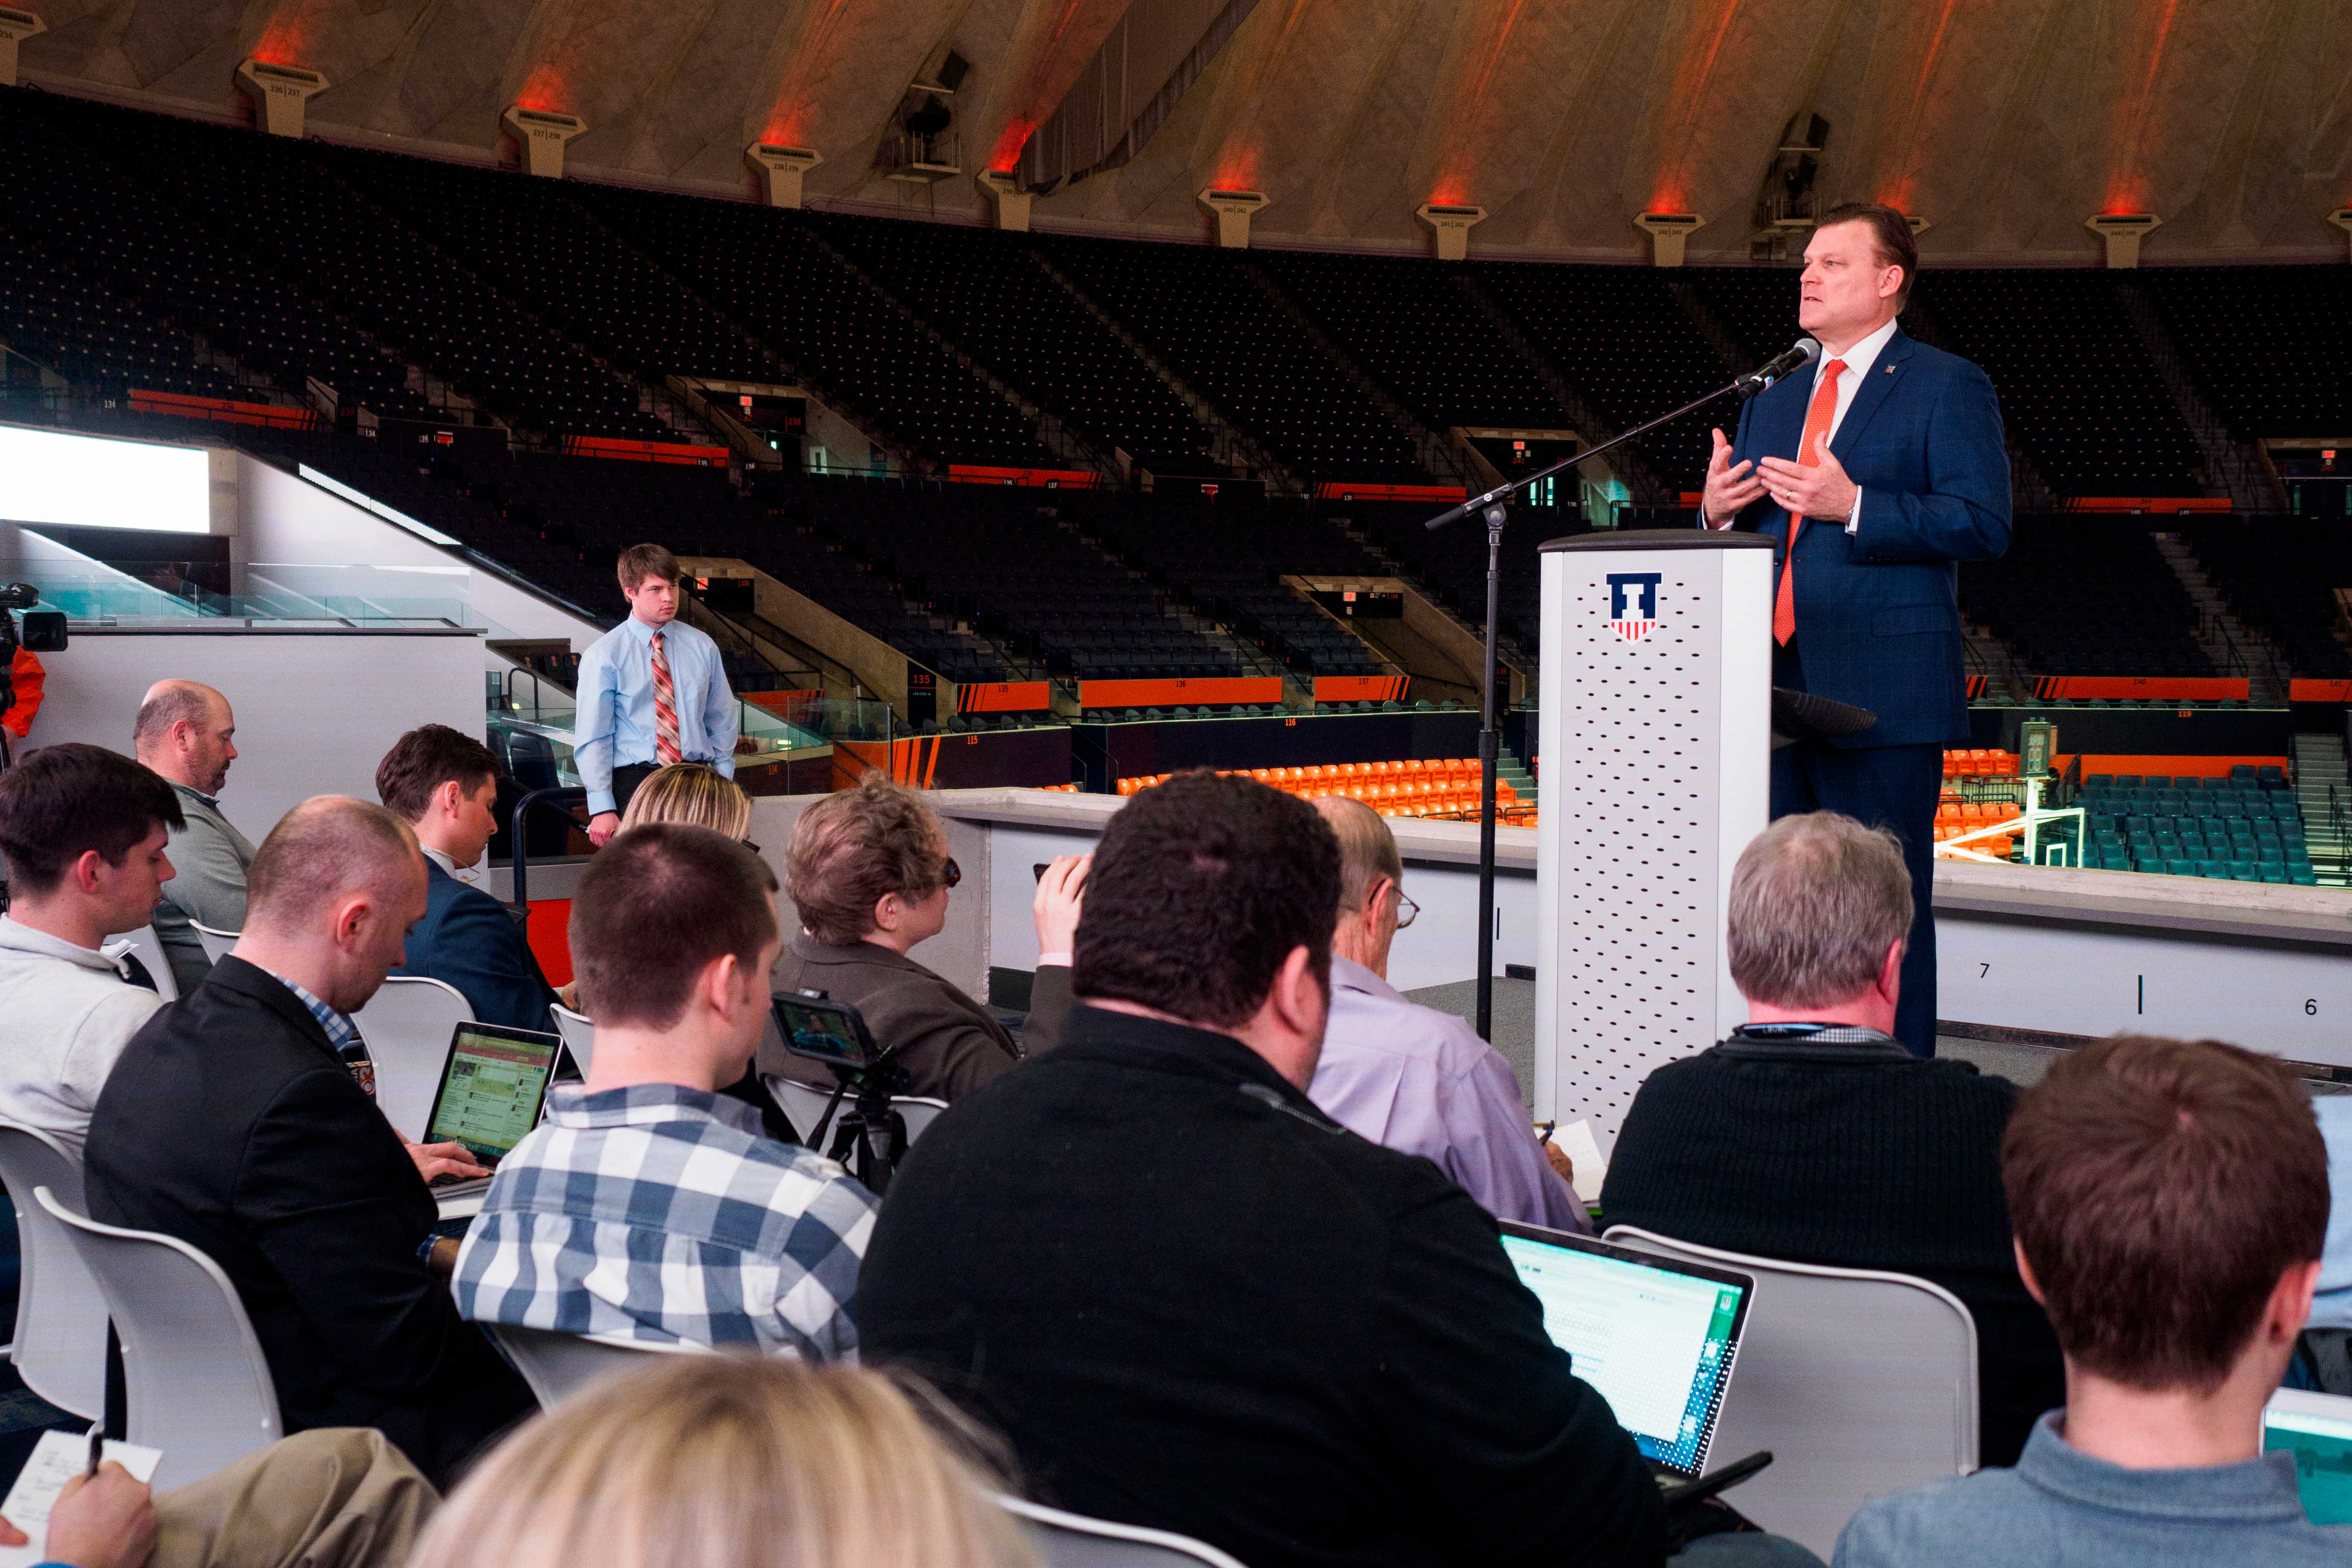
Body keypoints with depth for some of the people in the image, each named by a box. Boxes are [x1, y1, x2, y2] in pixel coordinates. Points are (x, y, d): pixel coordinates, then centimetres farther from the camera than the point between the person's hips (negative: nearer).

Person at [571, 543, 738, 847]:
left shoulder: (702, 647, 10)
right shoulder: (604, 656, -1)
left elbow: (722, 722, 16)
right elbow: (592, 739, -4)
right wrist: (602, 808, -12)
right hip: (634, 781, -3)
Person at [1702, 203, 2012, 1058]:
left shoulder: (1947, 387, -1)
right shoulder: (1775, 399, 20)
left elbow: (1983, 523, -11)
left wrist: (1854, 507, -20)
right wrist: (1718, 509, 0)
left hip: (1881, 693, -6)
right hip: (1776, 688, 7)